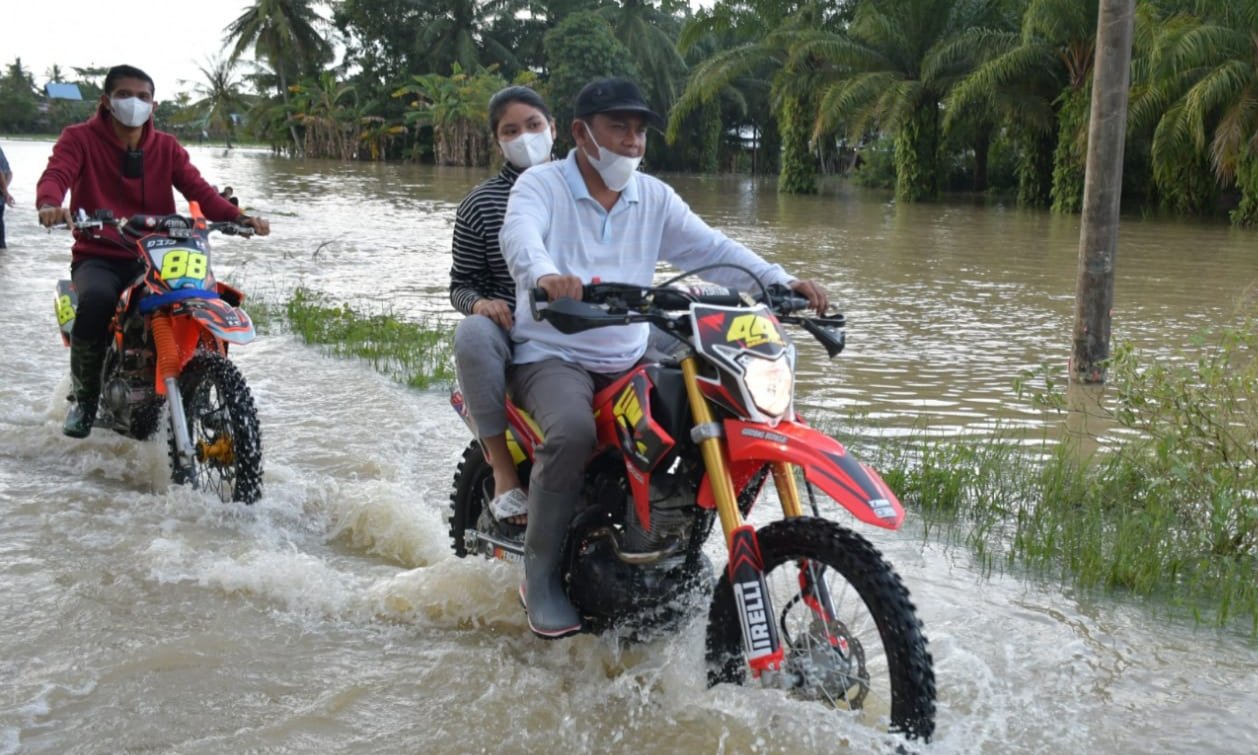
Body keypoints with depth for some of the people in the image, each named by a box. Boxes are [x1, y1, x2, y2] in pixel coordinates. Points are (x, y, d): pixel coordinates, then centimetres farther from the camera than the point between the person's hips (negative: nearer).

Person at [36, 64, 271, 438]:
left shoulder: (166, 147, 12)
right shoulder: (80, 138, 3)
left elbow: (199, 190, -1)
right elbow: (56, 174, -16)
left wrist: (238, 218, -21)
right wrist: (50, 205, -41)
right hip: (99, 257, -3)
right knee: (97, 300, -36)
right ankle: (84, 397, -12)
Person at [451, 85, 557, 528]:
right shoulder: (480, 205, 6)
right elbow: (460, 284, 8)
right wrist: (479, 301, -16)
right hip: (512, 331, -1)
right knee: (472, 333, -37)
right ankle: (503, 471, -23)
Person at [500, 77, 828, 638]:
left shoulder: (654, 198, 12)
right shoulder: (541, 185, -2)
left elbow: (710, 248, 0)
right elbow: (520, 234, -24)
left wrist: (782, 283, -18)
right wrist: (545, 274, -49)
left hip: (629, 360, 5)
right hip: (552, 355, -5)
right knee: (572, 432, -34)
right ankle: (540, 576, -17)